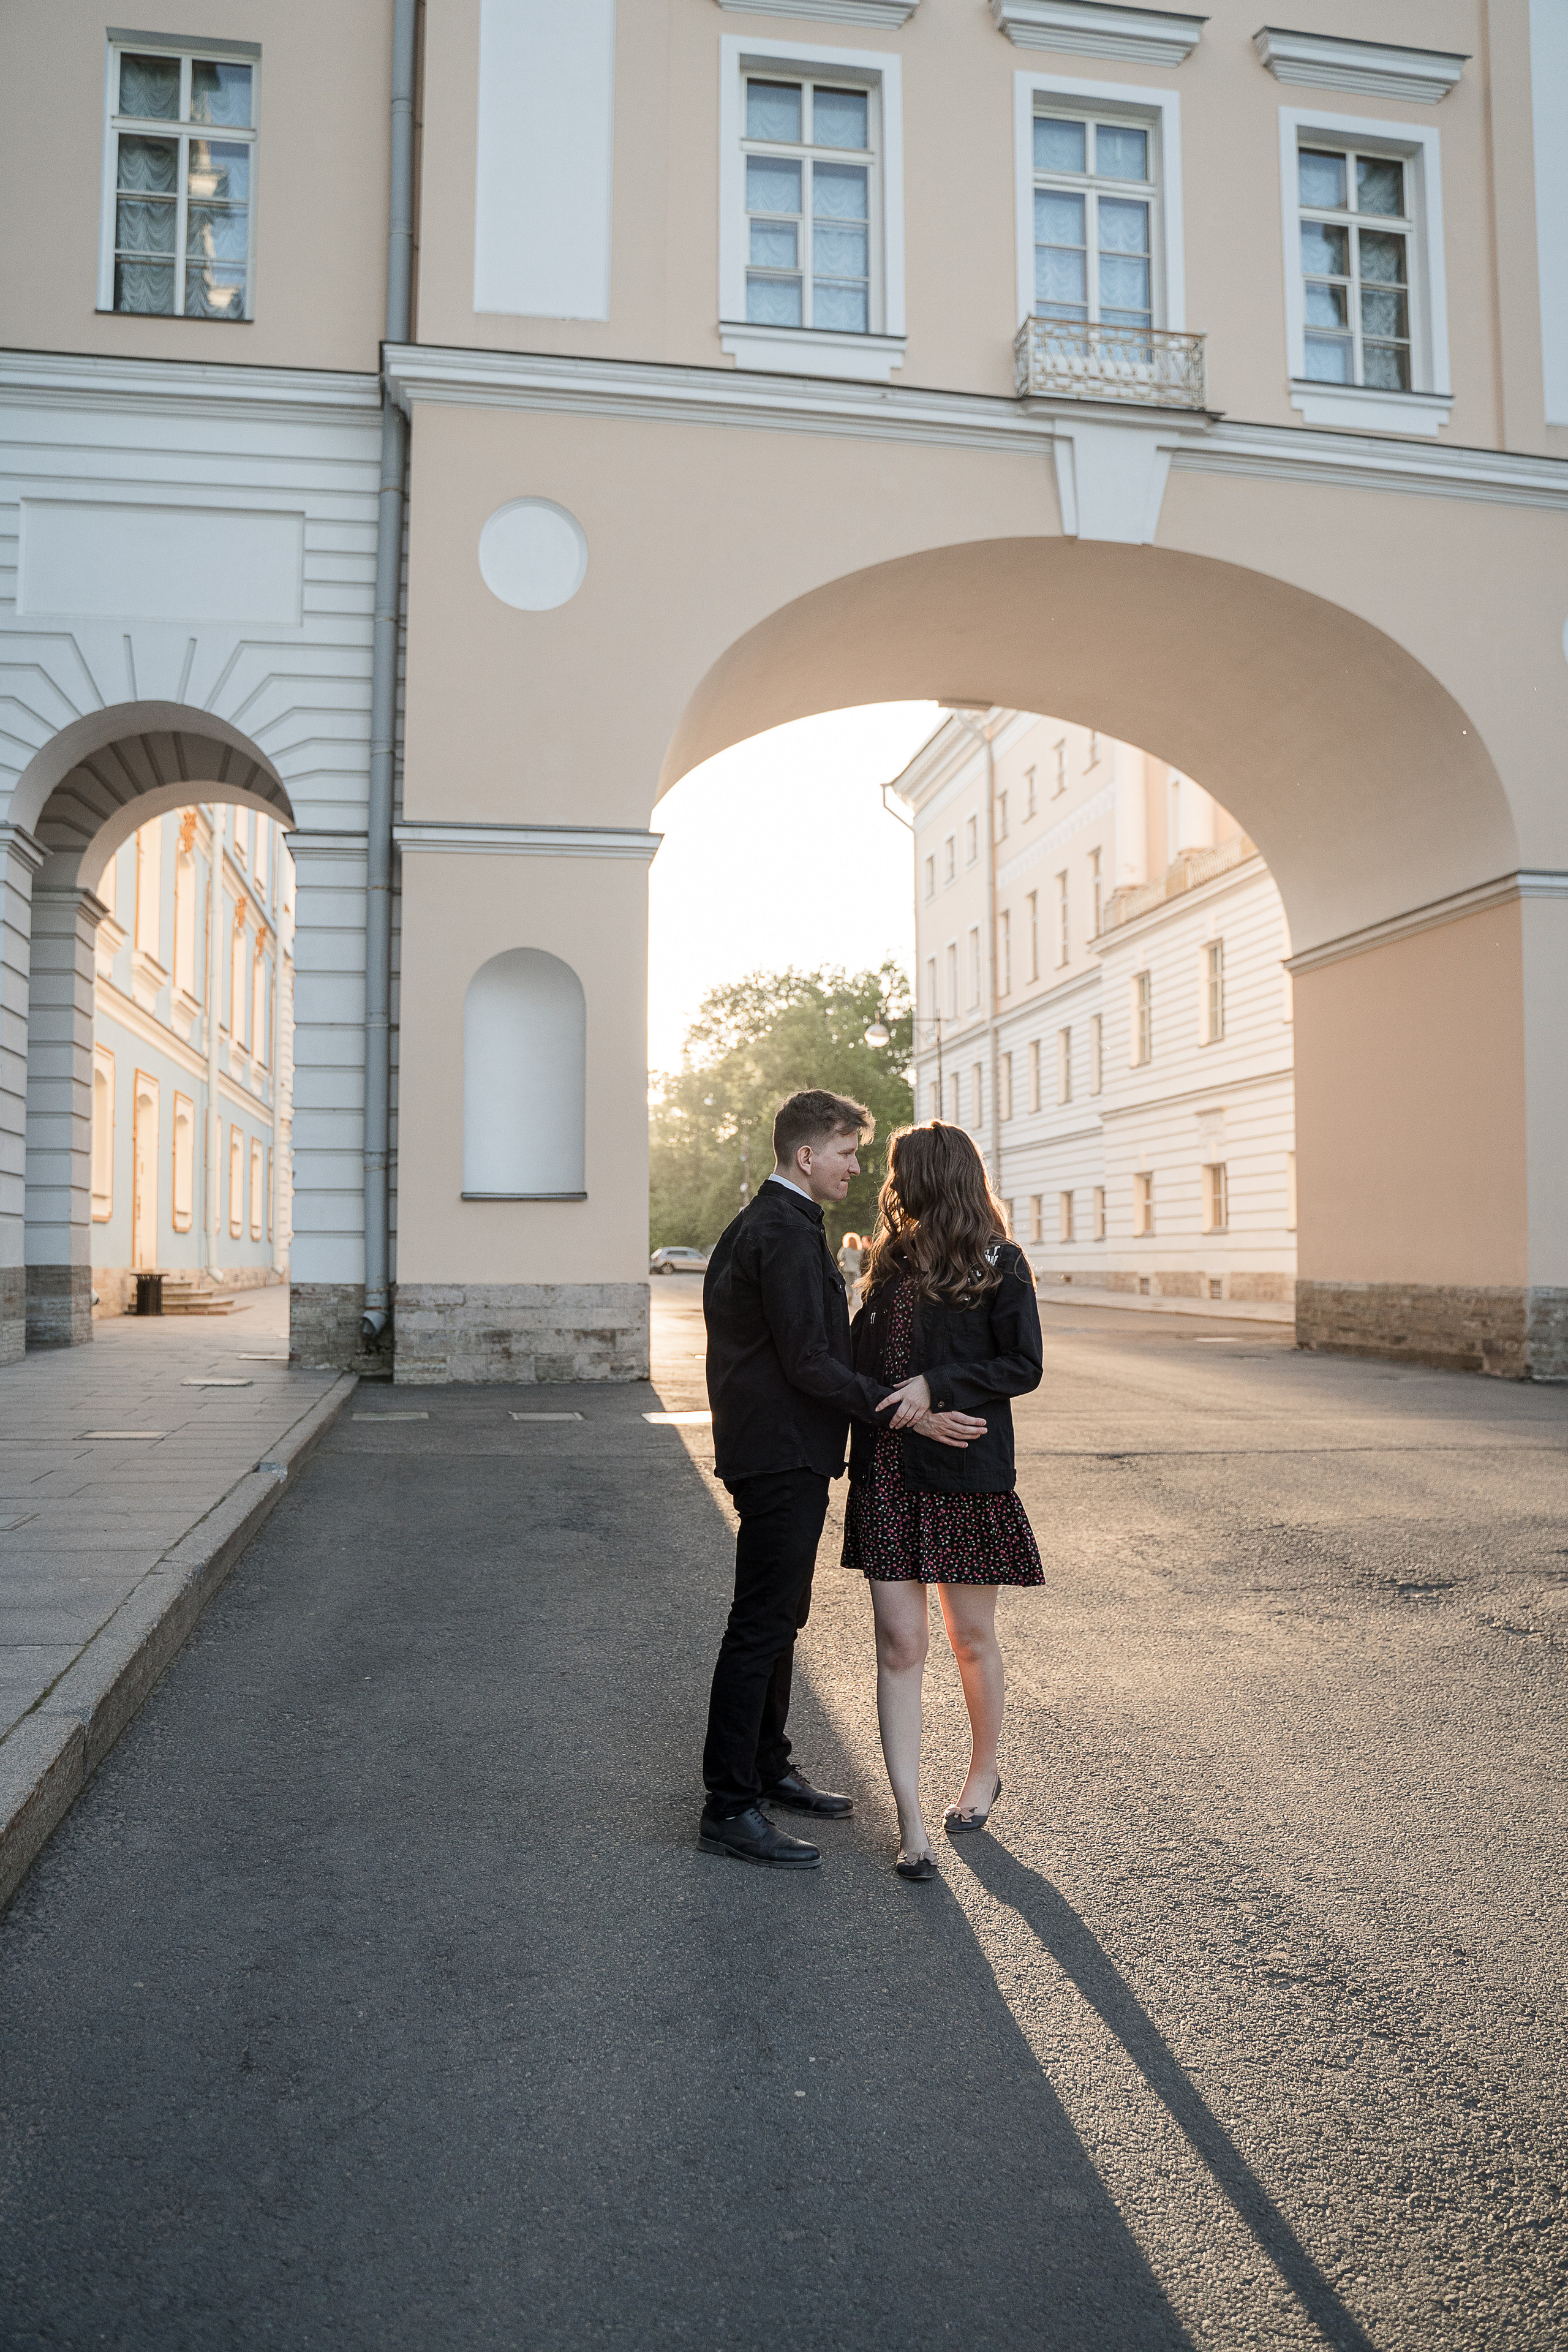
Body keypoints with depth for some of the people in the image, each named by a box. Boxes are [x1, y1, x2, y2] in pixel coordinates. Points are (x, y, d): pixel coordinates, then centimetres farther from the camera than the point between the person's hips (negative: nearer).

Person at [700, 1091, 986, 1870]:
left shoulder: (759, 1224, 15)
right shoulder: (788, 1234, -18)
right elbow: (808, 1363, -23)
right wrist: (910, 1415, -21)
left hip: (775, 1452, 11)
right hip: (783, 1456, -11)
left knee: (780, 1616, 20)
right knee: (761, 1626, -4)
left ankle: (768, 1767, 34)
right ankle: (728, 1808, 4)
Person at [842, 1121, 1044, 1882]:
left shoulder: (999, 1265, -3)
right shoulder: (893, 1260, 14)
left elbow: (1024, 1366, -8)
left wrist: (938, 1385, -17)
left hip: (965, 1475, -4)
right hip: (887, 1473, 4)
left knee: (971, 1639, 11)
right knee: (900, 1646, 0)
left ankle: (983, 1771, 36)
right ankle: (911, 1825, 6)